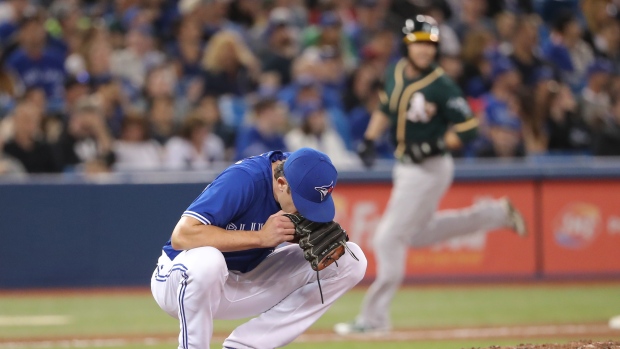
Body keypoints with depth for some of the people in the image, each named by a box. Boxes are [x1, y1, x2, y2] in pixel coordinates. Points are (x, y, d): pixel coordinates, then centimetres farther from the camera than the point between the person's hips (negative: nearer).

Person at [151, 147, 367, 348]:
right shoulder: (242, 180, -28)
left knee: (350, 261, -7)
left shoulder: (305, 180, -9)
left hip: (249, 283, 7)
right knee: (205, 260, -42)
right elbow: (181, 236, -36)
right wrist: (260, 237, -36)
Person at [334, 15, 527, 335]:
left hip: (429, 169, -9)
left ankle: (373, 317, -2)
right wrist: (369, 139, 8)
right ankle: (496, 214, 34)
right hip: (406, 166, 9)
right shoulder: (396, 73, 1)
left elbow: (468, 129, -19)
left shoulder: (441, 87, -20)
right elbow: (386, 107, 19)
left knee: (388, 239, -10)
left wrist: (435, 143, -32)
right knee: (418, 234, 26)